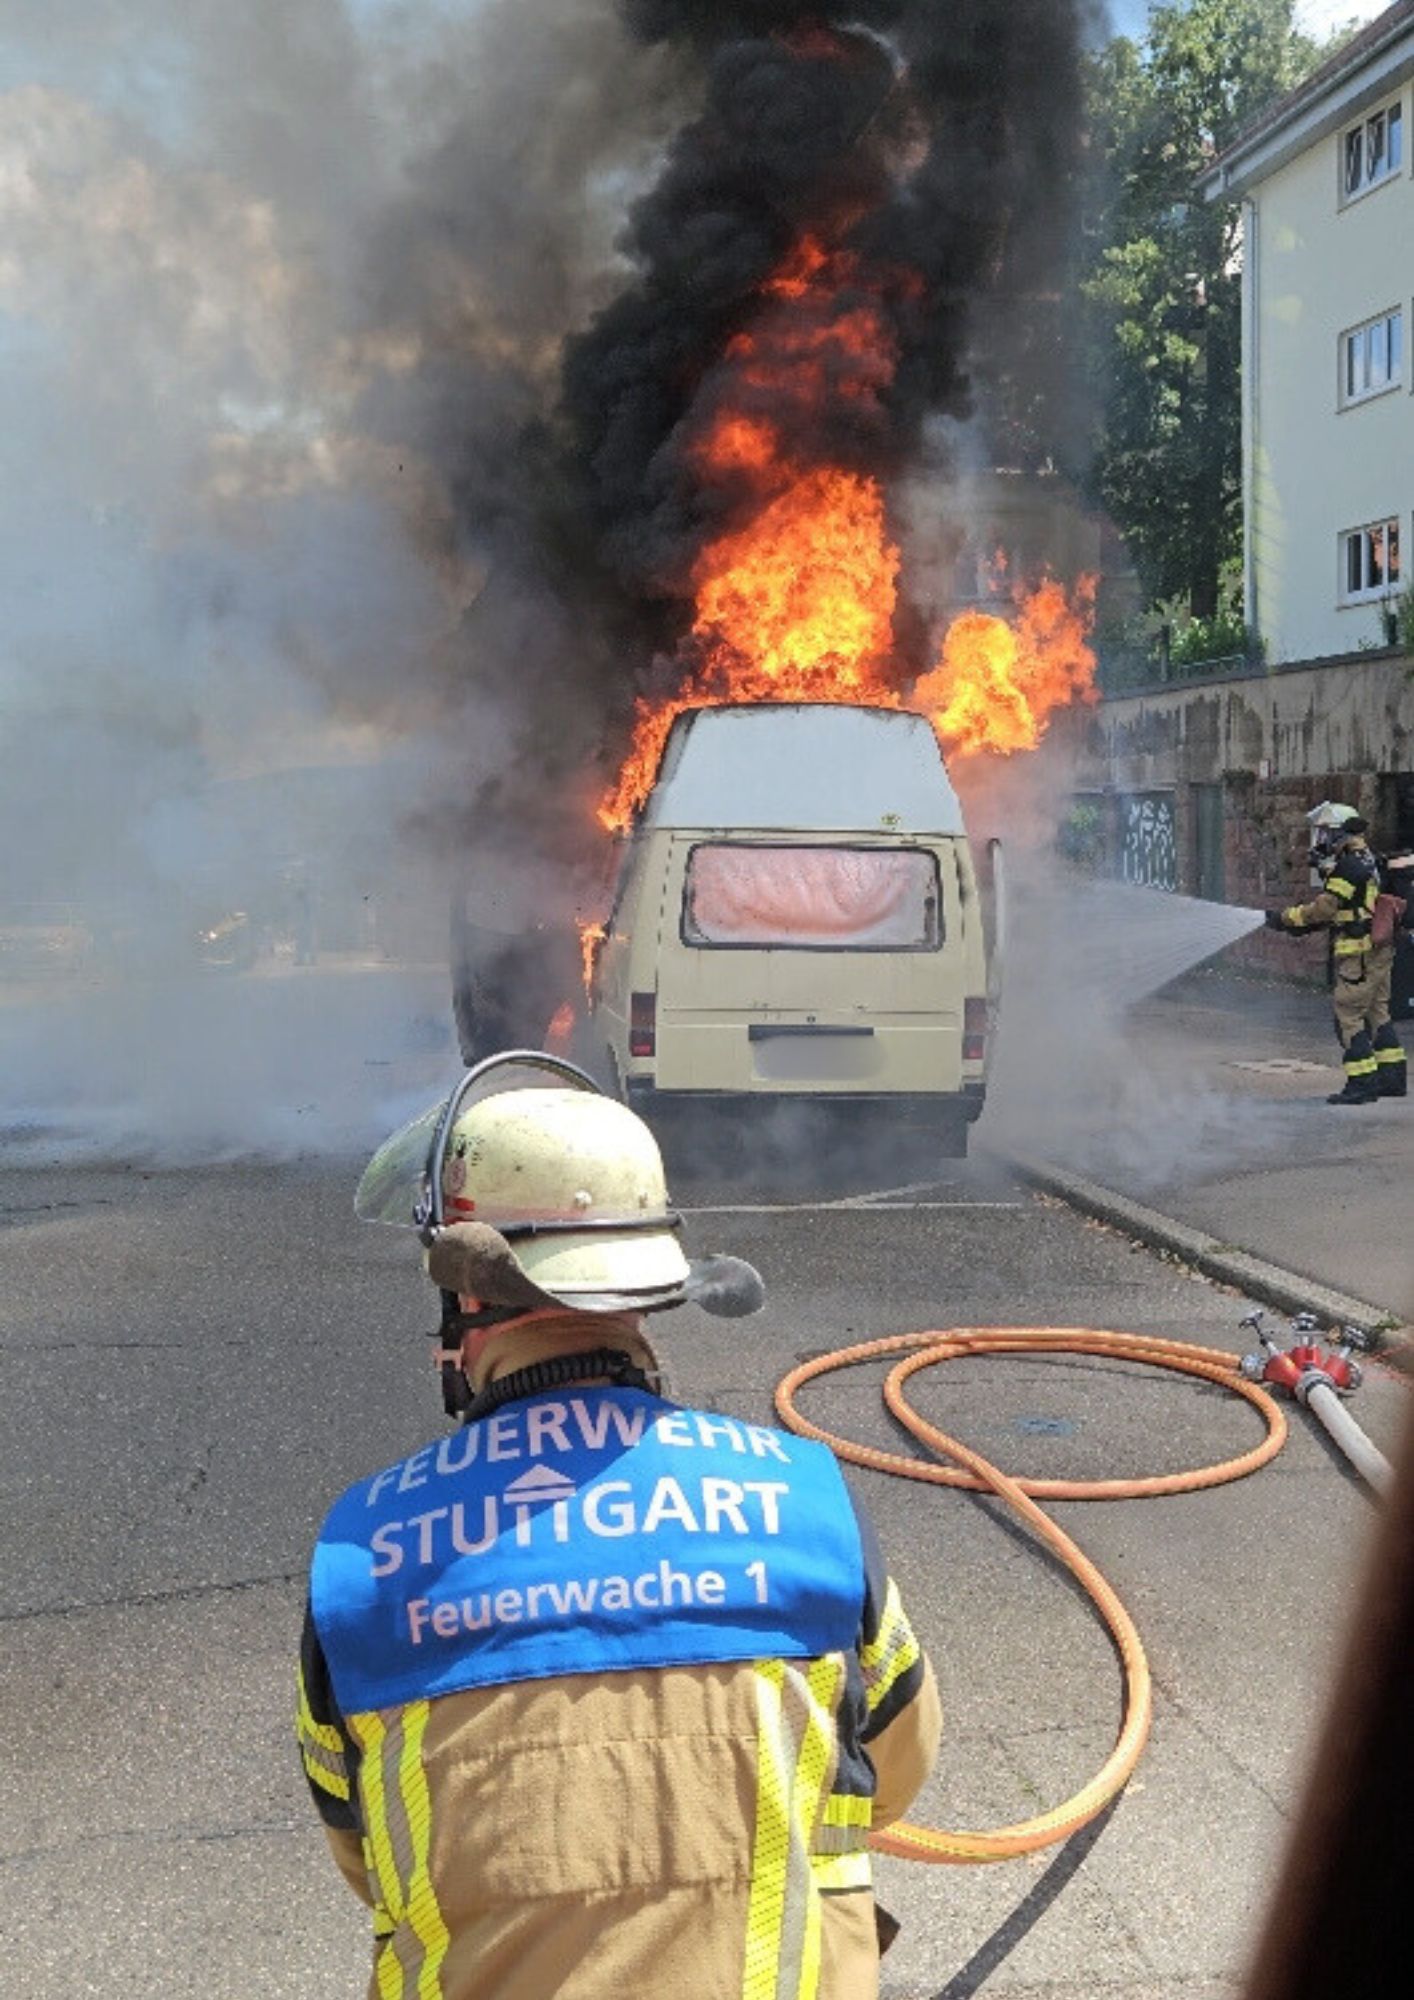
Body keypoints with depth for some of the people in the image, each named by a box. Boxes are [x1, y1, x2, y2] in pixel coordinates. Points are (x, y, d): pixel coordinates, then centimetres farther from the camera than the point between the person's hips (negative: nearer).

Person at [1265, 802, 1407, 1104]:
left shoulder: (1349, 866, -16)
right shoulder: (1366, 861, 16)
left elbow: (1325, 907, -19)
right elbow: (1338, 910, 17)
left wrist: (1286, 918, -10)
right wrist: (1304, 924, 8)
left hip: (1358, 953, -10)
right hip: (1378, 950, 10)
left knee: (1349, 1017, -6)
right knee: (1377, 1014, 15)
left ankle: (1362, 1082, -5)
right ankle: (1392, 1076, 20)